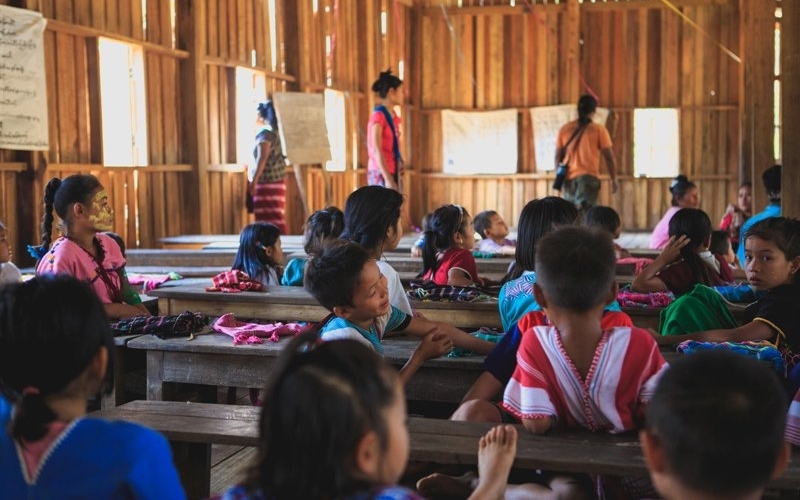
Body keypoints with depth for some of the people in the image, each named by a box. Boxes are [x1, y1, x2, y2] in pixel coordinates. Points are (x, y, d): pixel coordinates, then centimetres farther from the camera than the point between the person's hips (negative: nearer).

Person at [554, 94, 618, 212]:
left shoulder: (565, 129, 9)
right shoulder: (598, 129, 0)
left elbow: (558, 157, 11)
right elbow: (609, 157, 0)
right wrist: (613, 180, 10)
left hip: (569, 178, 4)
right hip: (589, 177, -3)